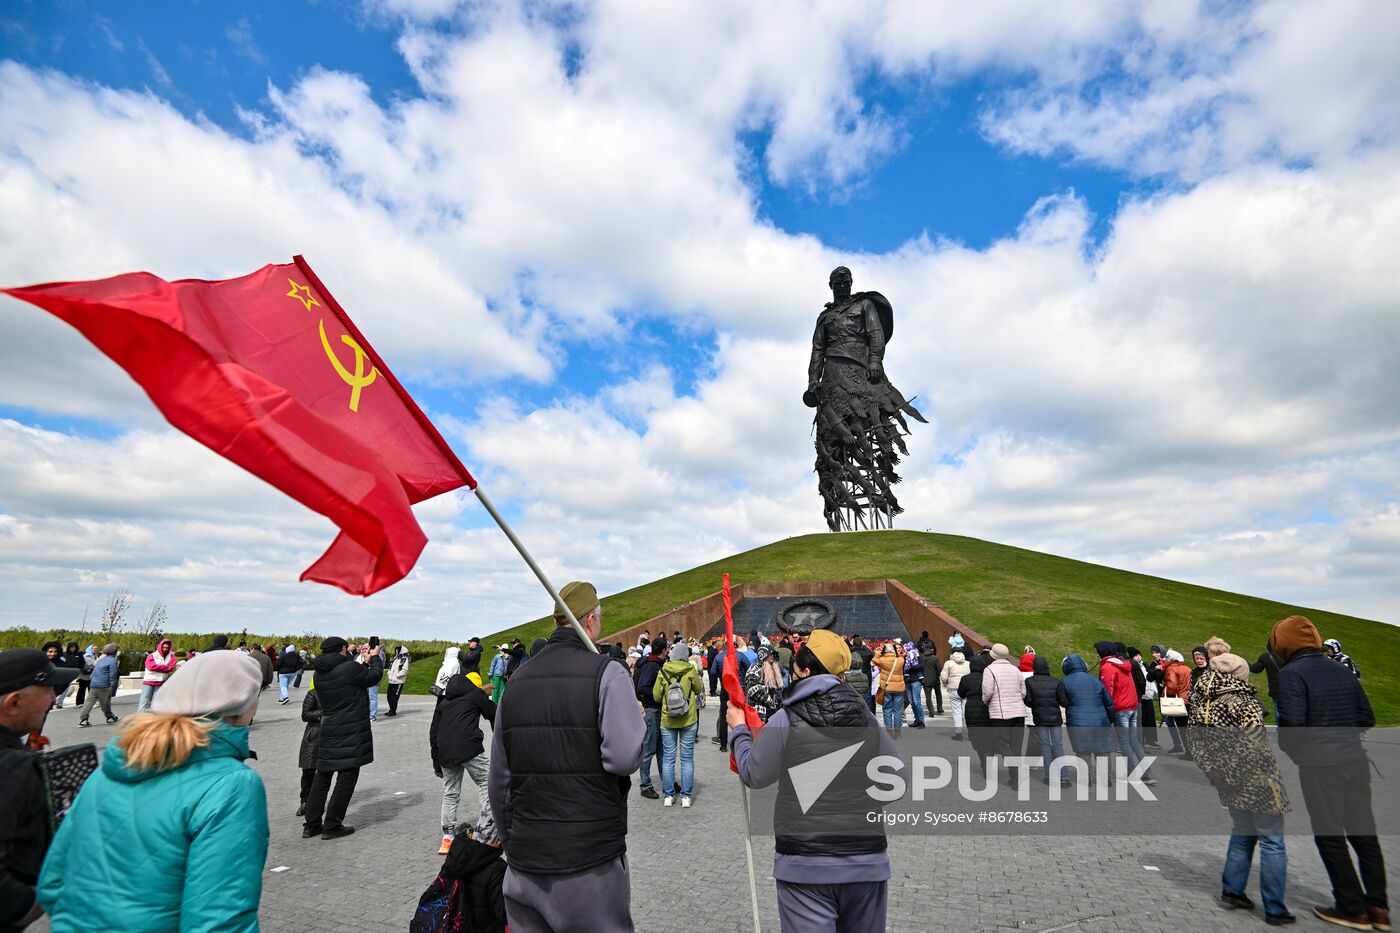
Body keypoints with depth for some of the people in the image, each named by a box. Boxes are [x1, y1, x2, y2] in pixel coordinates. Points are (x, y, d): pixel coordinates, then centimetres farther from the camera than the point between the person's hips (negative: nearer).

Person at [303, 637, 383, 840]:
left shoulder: (320, 673, 4)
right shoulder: (351, 668, -19)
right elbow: (374, 676, -2)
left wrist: (364, 661, 20)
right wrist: (375, 657, 13)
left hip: (328, 732, 7)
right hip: (351, 734, -7)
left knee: (323, 776, 16)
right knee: (346, 777, 3)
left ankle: (311, 824, 22)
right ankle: (332, 826, 8)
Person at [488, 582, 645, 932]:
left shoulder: (517, 681, 5)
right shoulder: (607, 674, -12)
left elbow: (498, 779, 10)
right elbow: (625, 756, -20)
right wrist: (639, 719, 0)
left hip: (525, 859, 5)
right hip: (591, 859, -5)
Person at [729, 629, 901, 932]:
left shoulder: (786, 720, -10)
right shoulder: (866, 719, 1)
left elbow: (753, 775, 1)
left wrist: (738, 729, 16)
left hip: (805, 865, -4)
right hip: (868, 861, 4)